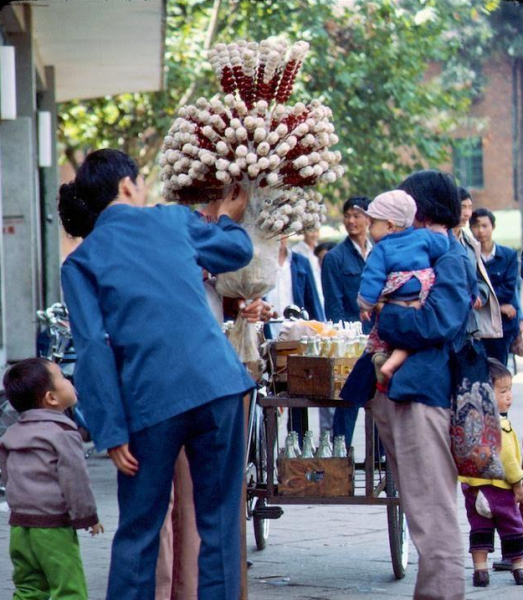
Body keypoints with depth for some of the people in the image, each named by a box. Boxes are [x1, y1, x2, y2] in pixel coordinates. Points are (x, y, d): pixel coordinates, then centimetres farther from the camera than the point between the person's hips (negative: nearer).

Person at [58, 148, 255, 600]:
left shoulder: (81, 261, 7)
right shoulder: (172, 220, 12)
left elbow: (94, 350, -2)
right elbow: (238, 250, 31)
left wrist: (112, 433, -4)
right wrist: (229, 218, 53)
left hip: (150, 401, -1)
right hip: (217, 382, 1)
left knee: (138, 532, 10)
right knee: (220, 523, 7)